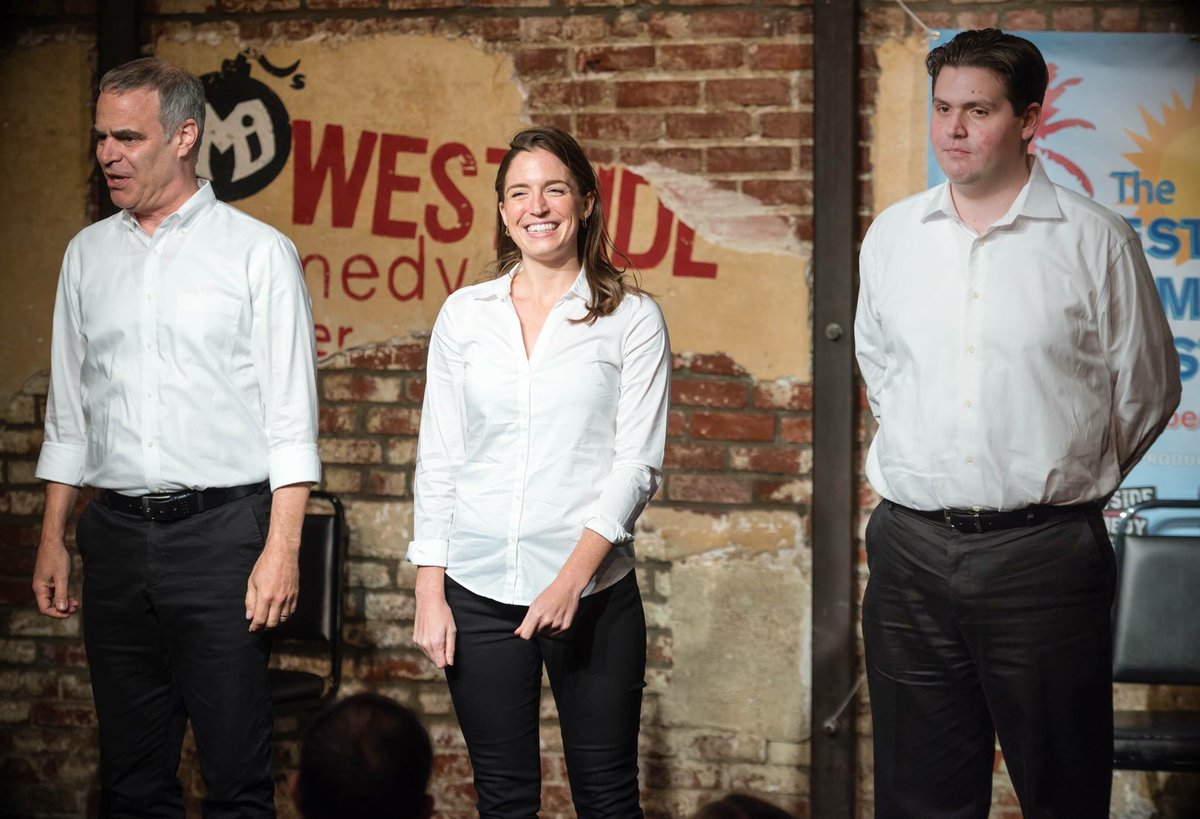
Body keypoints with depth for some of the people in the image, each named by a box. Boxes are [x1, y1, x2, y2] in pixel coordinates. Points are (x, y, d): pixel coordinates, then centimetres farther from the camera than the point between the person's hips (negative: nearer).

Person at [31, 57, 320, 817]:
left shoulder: (257, 252, -2)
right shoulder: (88, 254, 12)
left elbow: (291, 416, -5)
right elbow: (69, 410, 17)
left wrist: (282, 547, -13)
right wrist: (53, 537, 13)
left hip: (221, 529, -4)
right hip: (116, 529, 4)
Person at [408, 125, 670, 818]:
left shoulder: (632, 317, 1)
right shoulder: (464, 314, 8)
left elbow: (638, 463, -4)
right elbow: (438, 458, 10)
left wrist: (572, 578, -14)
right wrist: (430, 589, 3)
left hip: (594, 591, -2)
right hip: (479, 590, 2)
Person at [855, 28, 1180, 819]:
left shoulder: (1095, 241, -4)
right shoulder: (892, 235, 7)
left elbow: (1145, 388, 4)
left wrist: (1065, 481, 8)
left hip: (1044, 554, -3)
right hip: (911, 547, 3)